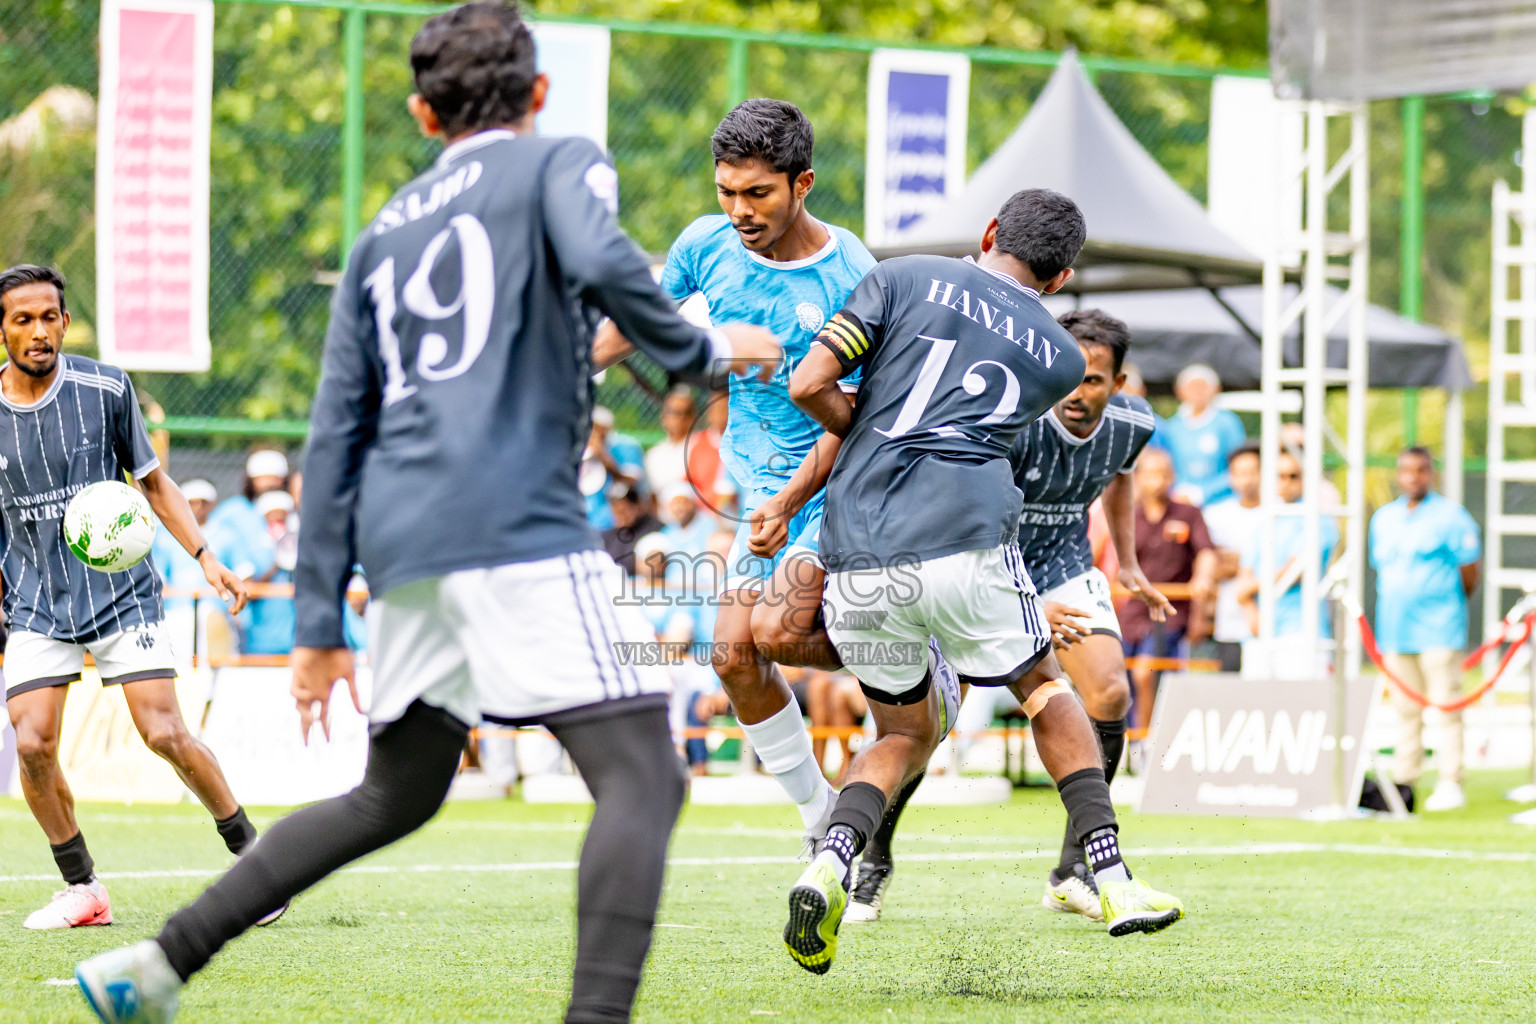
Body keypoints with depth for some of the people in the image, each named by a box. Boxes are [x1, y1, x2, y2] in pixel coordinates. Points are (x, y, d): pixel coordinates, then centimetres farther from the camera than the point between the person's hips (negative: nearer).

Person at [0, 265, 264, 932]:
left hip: (123, 595, -2)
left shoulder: (105, 389, -5)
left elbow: (153, 482, 6)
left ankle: (250, 854, 8)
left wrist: (204, 556, -4)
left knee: (165, 734, -11)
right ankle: (81, 890, 5)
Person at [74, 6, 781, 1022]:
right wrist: (700, 354, -2)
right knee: (643, 777, -10)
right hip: (521, 525, -7)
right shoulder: (559, 164, 7)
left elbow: (336, 433, 20)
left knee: (395, 796, 22)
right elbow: (600, 262, -18)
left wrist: (319, 621, 21)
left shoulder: (384, 233, 24)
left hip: (401, 545, 7)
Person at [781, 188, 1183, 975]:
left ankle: (830, 862, -7)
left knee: (907, 733, 21)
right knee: (1044, 688, 24)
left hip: (855, 560, 1)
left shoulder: (905, 279, 10)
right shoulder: (1062, 358, 18)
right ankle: (1113, 882, 10)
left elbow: (810, 386, 3)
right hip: (965, 547, -1)